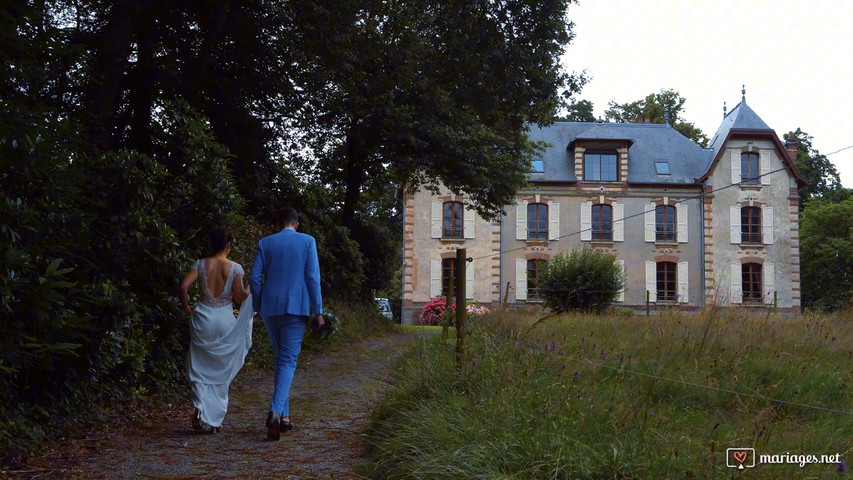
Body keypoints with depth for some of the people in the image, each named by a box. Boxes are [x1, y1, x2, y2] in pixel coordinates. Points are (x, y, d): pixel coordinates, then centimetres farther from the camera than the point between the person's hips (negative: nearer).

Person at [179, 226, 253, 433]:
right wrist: (248, 289, 12)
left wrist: (186, 307, 2)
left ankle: (200, 408, -12)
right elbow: (239, 297, -8)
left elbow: (184, 286, -12)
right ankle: (215, 420, 15)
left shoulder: (201, 265, -1)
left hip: (203, 318, 1)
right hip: (225, 319, -1)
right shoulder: (235, 268, -5)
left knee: (200, 369, 11)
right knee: (221, 371, 12)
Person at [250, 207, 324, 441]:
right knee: (288, 361, -4)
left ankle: (284, 416, 17)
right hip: (296, 307, -3)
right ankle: (275, 411, -23)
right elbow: (313, 277, -5)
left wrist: (256, 308, 13)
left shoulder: (265, 243, 7)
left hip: (270, 307, 3)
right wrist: (318, 311, -3)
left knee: (281, 359, 16)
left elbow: (255, 278, 3)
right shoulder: (307, 241, 0)